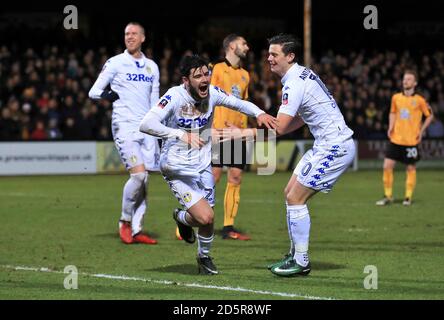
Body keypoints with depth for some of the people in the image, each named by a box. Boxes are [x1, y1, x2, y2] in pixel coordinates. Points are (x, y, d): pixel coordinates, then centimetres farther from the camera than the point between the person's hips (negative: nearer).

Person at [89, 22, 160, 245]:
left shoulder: (151, 67, 15)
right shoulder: (115, 63, 0)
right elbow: (94, 92, -1)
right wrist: (113, 96, -12)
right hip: (125, 126, -5)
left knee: (144, 179, 1)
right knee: (138, 174, -18)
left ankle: (136, 231, 6)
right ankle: (125, 222, 0)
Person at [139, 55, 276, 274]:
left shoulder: (213, 93, -6)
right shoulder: (175, 96, -22)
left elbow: (239, 103, 11)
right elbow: (146, 124, -32)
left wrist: (259, 113, -9)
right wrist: (181, 135, -41)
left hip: (203, 166, 5)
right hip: (177, 170, -5)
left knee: (208, 220, 8)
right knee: (206, 216, -17)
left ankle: (204, 257, 40)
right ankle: (181, 217, 20)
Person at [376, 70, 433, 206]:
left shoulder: (419, 100, -5)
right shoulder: (396, 98, 4)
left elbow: (429, 115, 5)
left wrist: (421, 131, -2)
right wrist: (390, 127, 5)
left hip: (412, 140, -3)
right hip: (396, 139, 3)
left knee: (411, 169, 4)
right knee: (387, 166, -5)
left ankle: (408, 197, 17)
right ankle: (388, 196, 8)